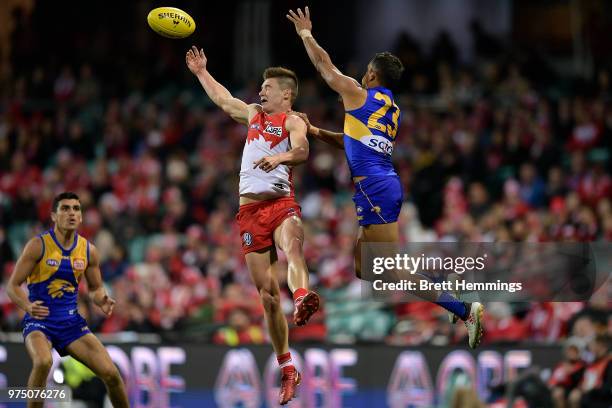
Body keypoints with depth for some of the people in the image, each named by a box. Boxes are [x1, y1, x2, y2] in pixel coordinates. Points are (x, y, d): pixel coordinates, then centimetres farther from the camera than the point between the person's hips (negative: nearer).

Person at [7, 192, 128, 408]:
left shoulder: (88, 250, 3)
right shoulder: (38, 245, -10)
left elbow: (95, 288, 17)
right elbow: (13, 286, -8)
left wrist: (102, 301, -7)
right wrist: (28, 307, -29)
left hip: (71, 322, 4)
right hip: (39, 320, -4)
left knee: (111, 373, -4)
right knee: (43, 362, -35)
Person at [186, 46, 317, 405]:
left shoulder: (293, 121, 3)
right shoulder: (253, 115, 24)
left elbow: (302, 150, -18)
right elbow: (223, 99, 42)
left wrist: (280, 157, -38)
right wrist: (201, 72, 51)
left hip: (281, 203, -6)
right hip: (251, 209, 6)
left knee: (292, 247, -39)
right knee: (267, 293, 1)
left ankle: (303, 300, -70)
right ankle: (287, 369, 7)